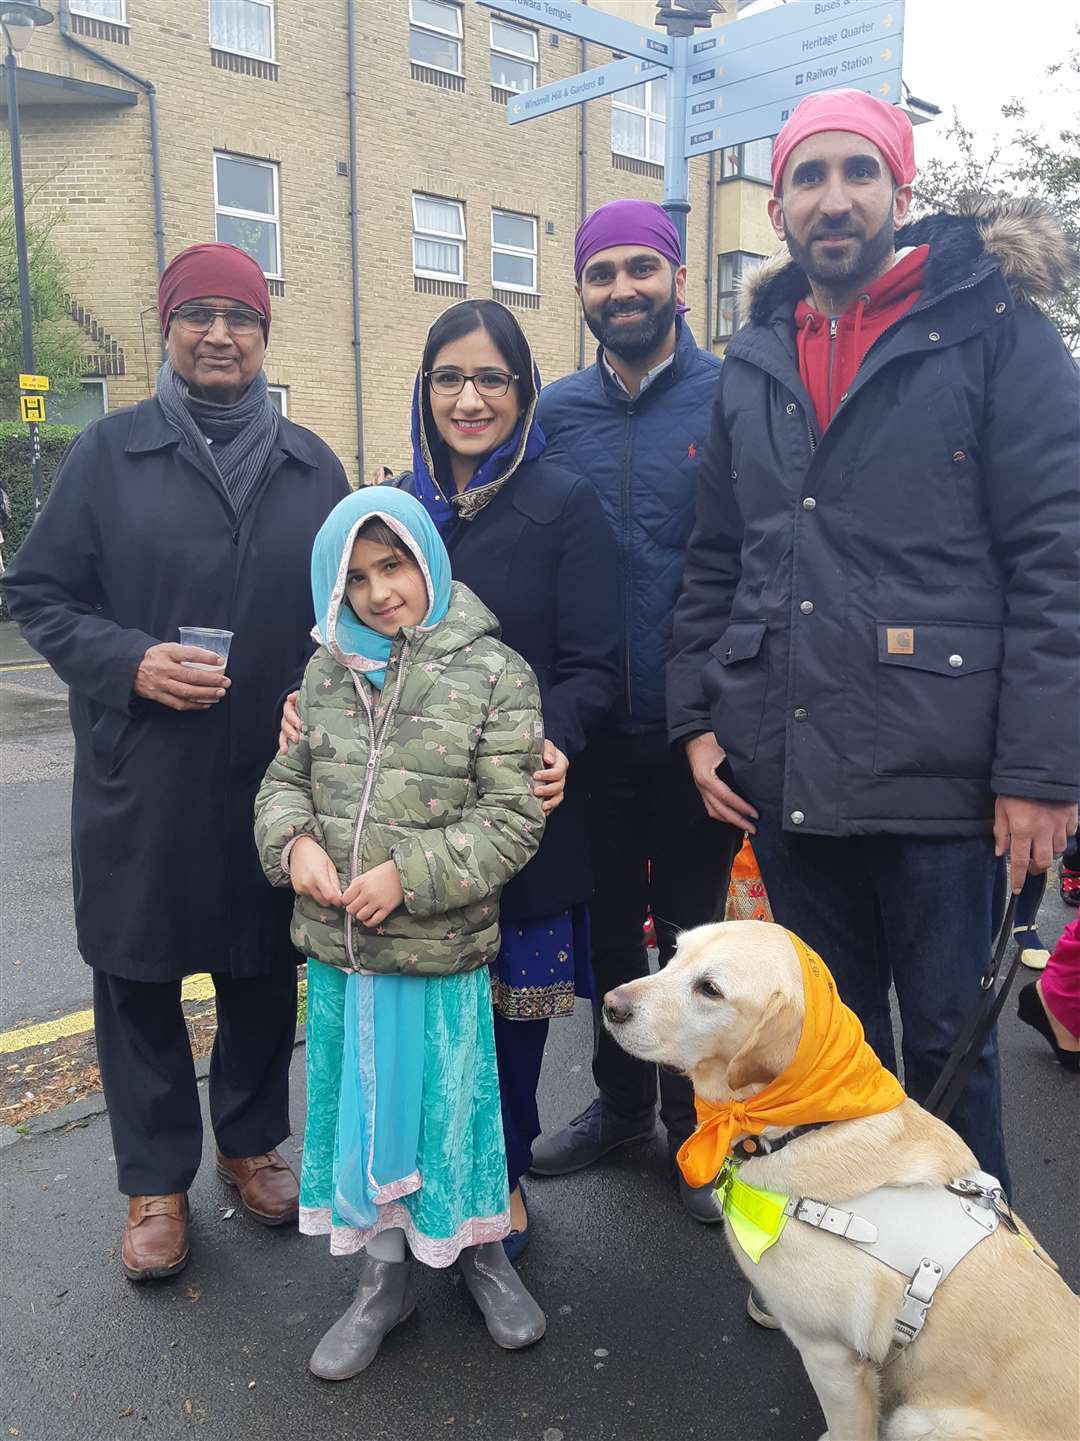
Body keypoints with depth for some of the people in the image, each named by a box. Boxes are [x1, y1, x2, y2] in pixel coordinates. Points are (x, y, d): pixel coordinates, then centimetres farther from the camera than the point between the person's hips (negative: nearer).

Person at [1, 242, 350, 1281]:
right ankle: (156, 1179, 29)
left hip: (275, 774, 2)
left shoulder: (310, 465, 8)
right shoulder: (109, 452, 1)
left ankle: (252, 1141, 38)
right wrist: (129, 662, -15)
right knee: (138, 979, 9)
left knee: (263, 972, 15)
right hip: (138, 777, -1)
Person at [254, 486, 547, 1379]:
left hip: (442, 949, -4)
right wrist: (295, 842, -9)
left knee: (451, 1102, 11)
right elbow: (286, 777, 12)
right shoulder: (328, 670, 5)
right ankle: (384, 1280, 36)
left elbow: (512, 818, -10)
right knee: (362, 1106, 15)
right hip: (337, 947, 4)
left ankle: (481, 1252, 39)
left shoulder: (494, 672, -8)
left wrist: (412, 874, -18)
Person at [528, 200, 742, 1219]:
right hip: (592, 736, 3)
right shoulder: (557, 411, 5)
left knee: (691, 935, 12)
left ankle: (695, 1119, 32)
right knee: (608, 932, 17)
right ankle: (621, 1099, 38)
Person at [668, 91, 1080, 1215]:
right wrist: (699, 717, 6)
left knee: (946, 1040, 9)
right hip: (784, 773, 5)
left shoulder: (990, 327, -2)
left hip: (938, 772, -4)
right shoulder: (754, 363, 13)